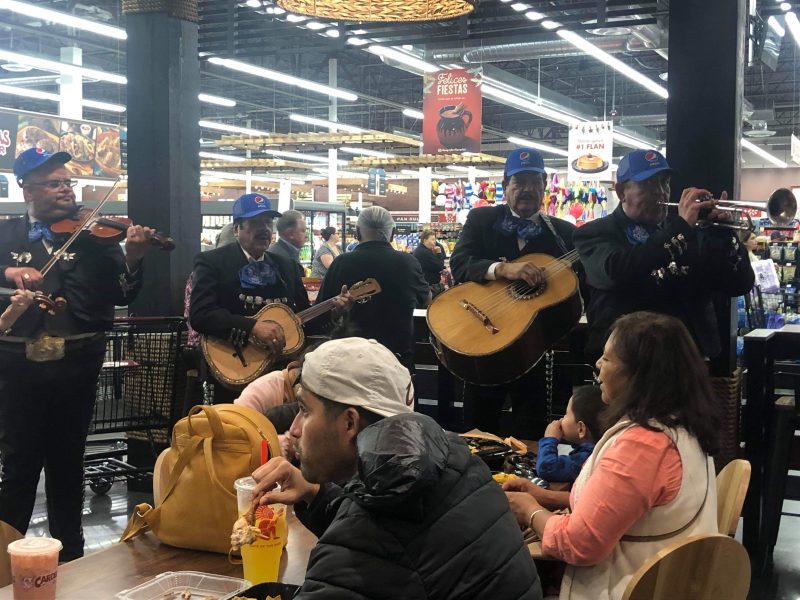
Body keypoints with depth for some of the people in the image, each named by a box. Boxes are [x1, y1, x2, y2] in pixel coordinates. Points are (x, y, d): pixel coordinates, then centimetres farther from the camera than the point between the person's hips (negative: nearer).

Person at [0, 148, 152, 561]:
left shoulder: (93, 235, 4)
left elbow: (120, 296, -4)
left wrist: (132, 261, -23)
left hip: (77, 363, 0)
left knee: (68, 462, 13)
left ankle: (70, 553, 26)